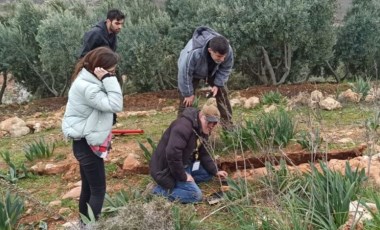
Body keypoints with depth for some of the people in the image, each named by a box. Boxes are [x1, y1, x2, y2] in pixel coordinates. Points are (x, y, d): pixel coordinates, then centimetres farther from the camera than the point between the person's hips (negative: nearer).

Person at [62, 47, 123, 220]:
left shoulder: (89, 81, 6)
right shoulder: (86, 87, -25)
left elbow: (106, 105, 12)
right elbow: (115, 106, -29)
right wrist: (108, 80, -29)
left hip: (88, 143, 10)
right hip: (86, 145, -10)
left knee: (88, 188, 19)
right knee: (98, 190, -3)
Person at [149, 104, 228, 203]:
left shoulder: (203, 130, 6)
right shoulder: (183, 126, -28)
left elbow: (204, 154, 14)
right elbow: (172, 154, -35)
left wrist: (215, 171, 4)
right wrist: (183, 176, -26)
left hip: (183, 165, 10)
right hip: (167, 168, -10)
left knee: (208, 173, 10)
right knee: (195, 195, -18)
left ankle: (178, 184, 5)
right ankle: (161, 189, -10)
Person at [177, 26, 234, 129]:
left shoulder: (228, 50, -35)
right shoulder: (194, 53, -48)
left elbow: (226, 69, -13)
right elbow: (185, 73, -33)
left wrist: (217, 84, -18)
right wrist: (189, 93, -22)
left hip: (212, 71, 4)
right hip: (192, 72, -3)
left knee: (222, 93, -1)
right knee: (186, 99, -9)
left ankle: (227, 122, 11)